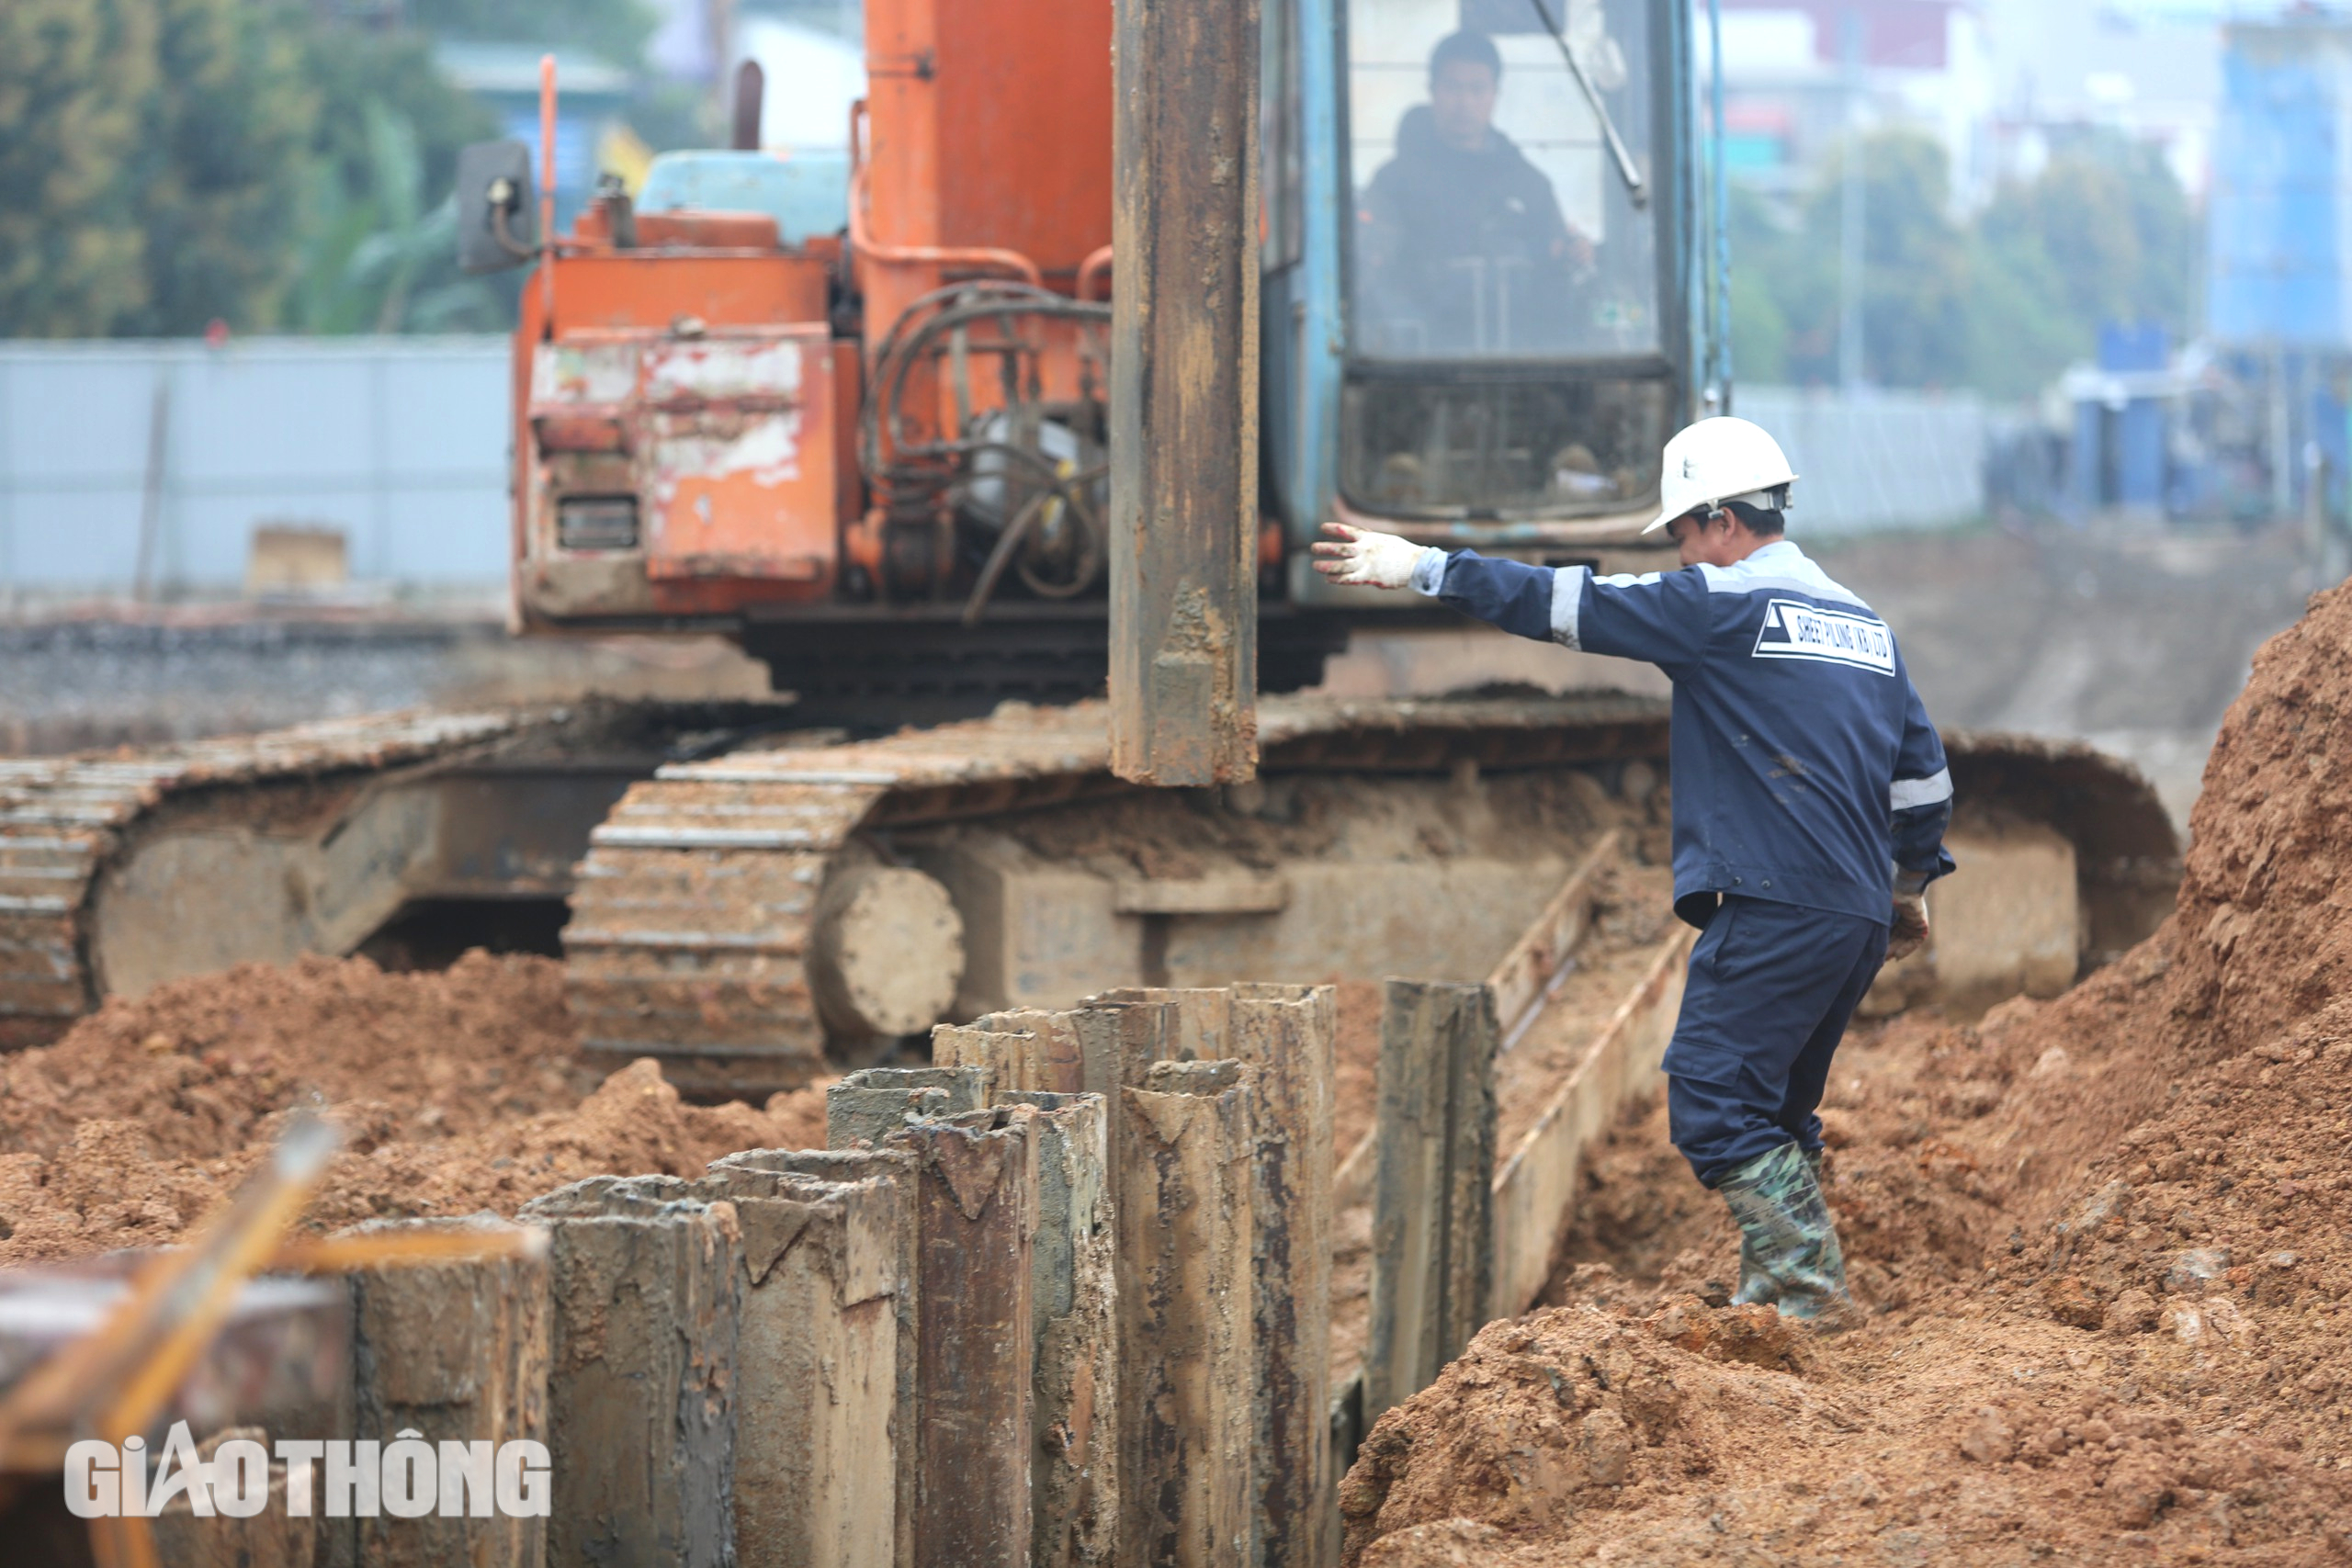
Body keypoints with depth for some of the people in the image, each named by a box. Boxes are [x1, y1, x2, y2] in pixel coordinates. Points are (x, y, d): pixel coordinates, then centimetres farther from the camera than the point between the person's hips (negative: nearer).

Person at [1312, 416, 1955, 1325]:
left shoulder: (1724, 604, -6)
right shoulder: (1863, 623, 18)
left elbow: (1563, 605, -5)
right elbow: (1923, 772, 22)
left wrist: (1422, 567, 1)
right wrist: (1909, 886, 34)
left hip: (1773, 909, -9)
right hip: (1859, 916, 9)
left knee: (1712, 1104, -9)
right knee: (1774, 1110, 16)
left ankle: (1810, 1291, -14)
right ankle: (1777, 1286, 16)